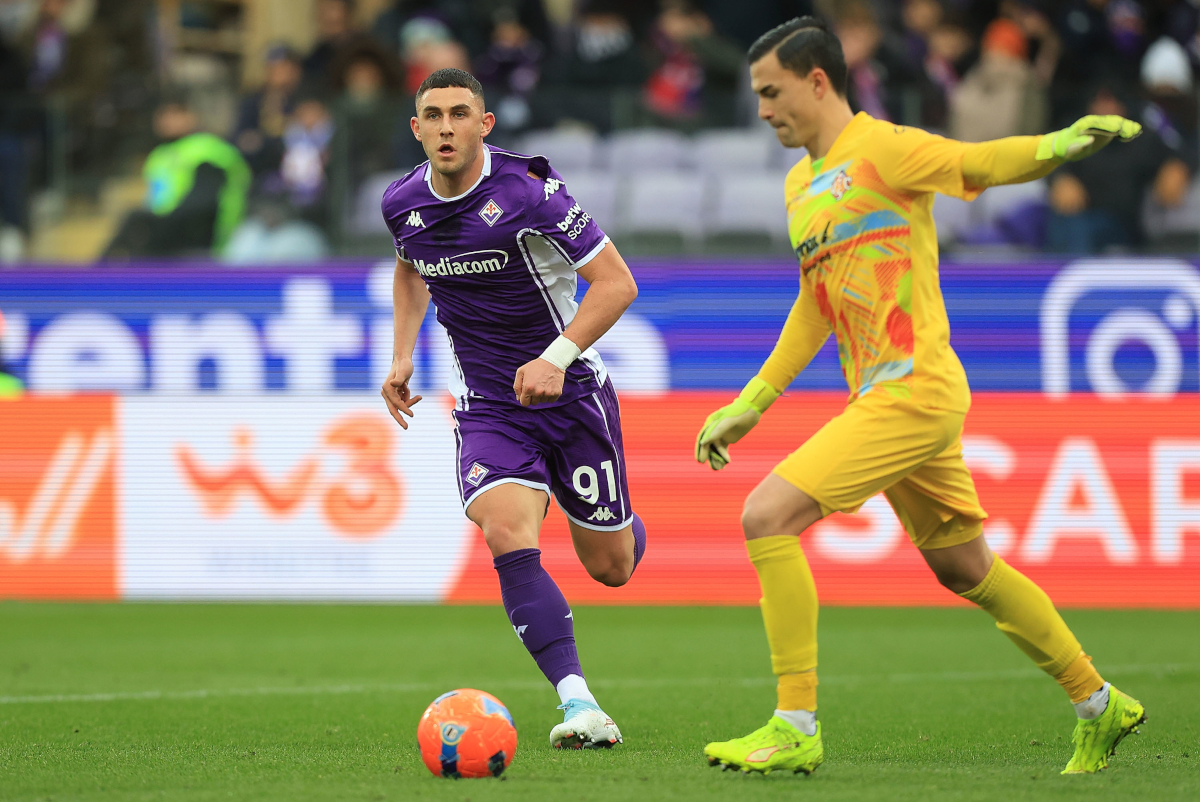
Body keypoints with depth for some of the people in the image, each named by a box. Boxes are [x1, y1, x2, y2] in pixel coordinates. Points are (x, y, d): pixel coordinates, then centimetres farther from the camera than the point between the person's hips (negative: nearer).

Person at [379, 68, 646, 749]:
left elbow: (617, 283, -18)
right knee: (507, 536, -26)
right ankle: (579, 704, -30)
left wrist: (556, 358, -28)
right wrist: (403, 358, 11)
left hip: (572, 394, -2)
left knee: (611, 568, 9)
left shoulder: (528, 191, -19)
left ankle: (626, 531, 50)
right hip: (487, 407, 2)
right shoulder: (403, 204, -3)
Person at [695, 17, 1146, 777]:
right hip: (883, 397, 9)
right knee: (964, 567, 17)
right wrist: (751, 404, 27)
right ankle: (1098, 703, 30)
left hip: (913, 392, -9)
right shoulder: (802, 182, 18)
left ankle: (796, 729, -13)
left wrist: (1061, 143, -43)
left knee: (768, 517, -16)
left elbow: (981, 164, -22)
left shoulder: (883, 150, -9)